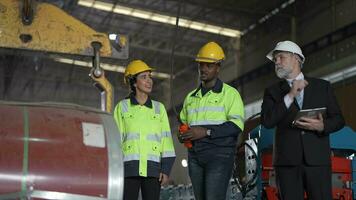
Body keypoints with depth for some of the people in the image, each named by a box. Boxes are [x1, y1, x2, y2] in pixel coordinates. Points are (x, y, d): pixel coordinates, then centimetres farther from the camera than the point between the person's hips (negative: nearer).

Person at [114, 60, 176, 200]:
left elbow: (166, 139, 9)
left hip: (152, 169, 2)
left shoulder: (159, 108, 12)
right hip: (129, 168, -2)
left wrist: (166, 169, 1)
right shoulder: (122, 107, 7)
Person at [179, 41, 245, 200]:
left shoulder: (229, 93, 1)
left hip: (219, 155, -6)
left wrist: (206, 131, -19)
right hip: (195, 156, 6)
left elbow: (236, 125, -11)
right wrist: (183, 135, 6)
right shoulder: (191, 97, 21)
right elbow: (183, 122, 30)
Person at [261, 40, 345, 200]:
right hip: (287, 161, 0)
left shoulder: (323, 86, 13)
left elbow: (338, 119, 12)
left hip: (317, 159, 0)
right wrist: (290, 95, -9)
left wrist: (322, 126, -10)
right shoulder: (272, 91, 12)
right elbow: (267, 121, -4)